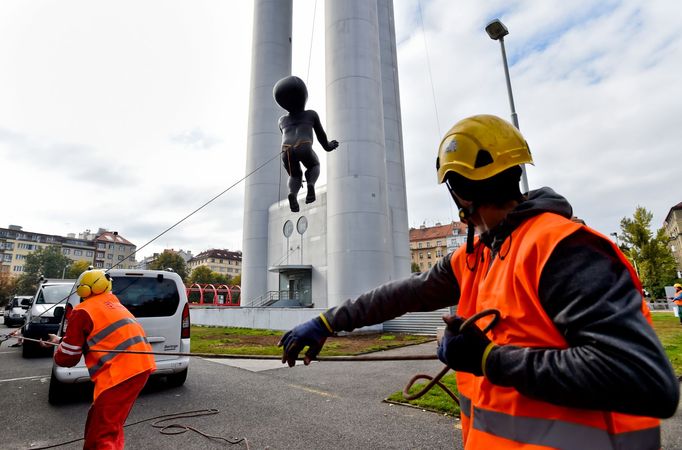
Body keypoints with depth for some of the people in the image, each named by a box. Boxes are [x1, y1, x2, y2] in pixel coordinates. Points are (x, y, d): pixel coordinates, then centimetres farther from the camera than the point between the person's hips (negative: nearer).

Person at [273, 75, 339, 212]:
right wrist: (328, 146, 51)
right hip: (304, 148, -2)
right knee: (313, 166, 29)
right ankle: (310, 185, -5)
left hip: (286, 150, 2)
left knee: (295, 176, 26)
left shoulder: (282, 120, 34)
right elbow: (320, 134, 35)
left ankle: (292, 194, -9)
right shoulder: (311, 114, 27)